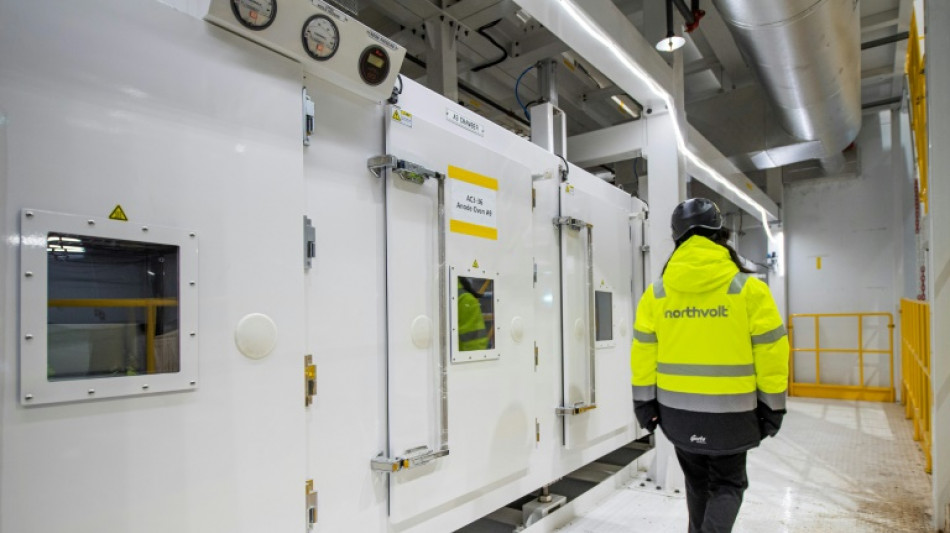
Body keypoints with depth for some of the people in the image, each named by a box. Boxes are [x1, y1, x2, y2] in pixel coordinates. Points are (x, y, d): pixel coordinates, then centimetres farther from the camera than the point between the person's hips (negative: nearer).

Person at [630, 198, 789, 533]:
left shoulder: (656, 293, -4)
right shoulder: (749, 289, -10)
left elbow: (643, 354, -1)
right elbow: (770, 353, -6)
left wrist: (644, 403, 8)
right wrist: (772, 407, 5)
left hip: (677, 410, 3)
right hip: (729, 410, -3)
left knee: (697, 482, 24)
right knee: (728, 484, 16)